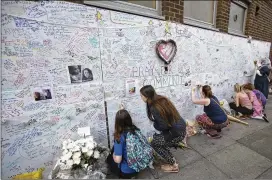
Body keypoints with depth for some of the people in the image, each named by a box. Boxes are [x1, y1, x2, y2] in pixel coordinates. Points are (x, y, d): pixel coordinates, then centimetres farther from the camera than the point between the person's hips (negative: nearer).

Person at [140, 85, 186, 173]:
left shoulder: (154, 108, -24)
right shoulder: (162, 99, 0)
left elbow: (163, 126, -19)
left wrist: (155, 125, -1)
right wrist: (156, 123, 4)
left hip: (177, 133, -8)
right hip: (181, 127, 8)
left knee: (154, 143, 9)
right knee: (157, 138, 21)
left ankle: (173, 166, 22)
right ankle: (171, 159, 33)